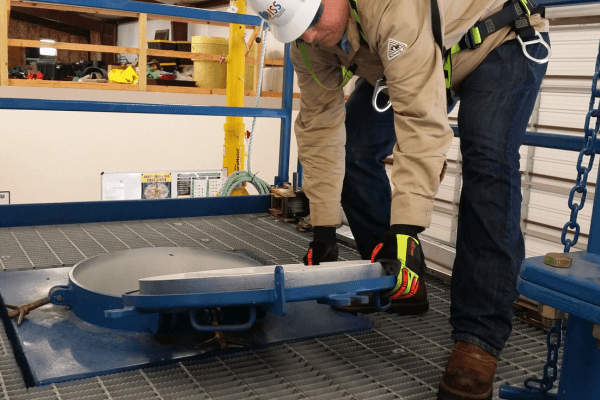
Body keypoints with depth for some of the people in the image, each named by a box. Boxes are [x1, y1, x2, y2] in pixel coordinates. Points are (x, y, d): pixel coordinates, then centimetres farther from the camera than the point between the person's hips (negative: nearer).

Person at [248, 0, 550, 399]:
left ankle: (479, 339, -23)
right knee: (354, 149, -4)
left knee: (487, 161, -27)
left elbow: (421, 119, -44)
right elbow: (319, 124, -14)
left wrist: (406, 228, -46)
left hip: (502, 41, -6)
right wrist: (323, 228, -16)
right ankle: (399, 285, 10)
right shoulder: (308, 36, -18)